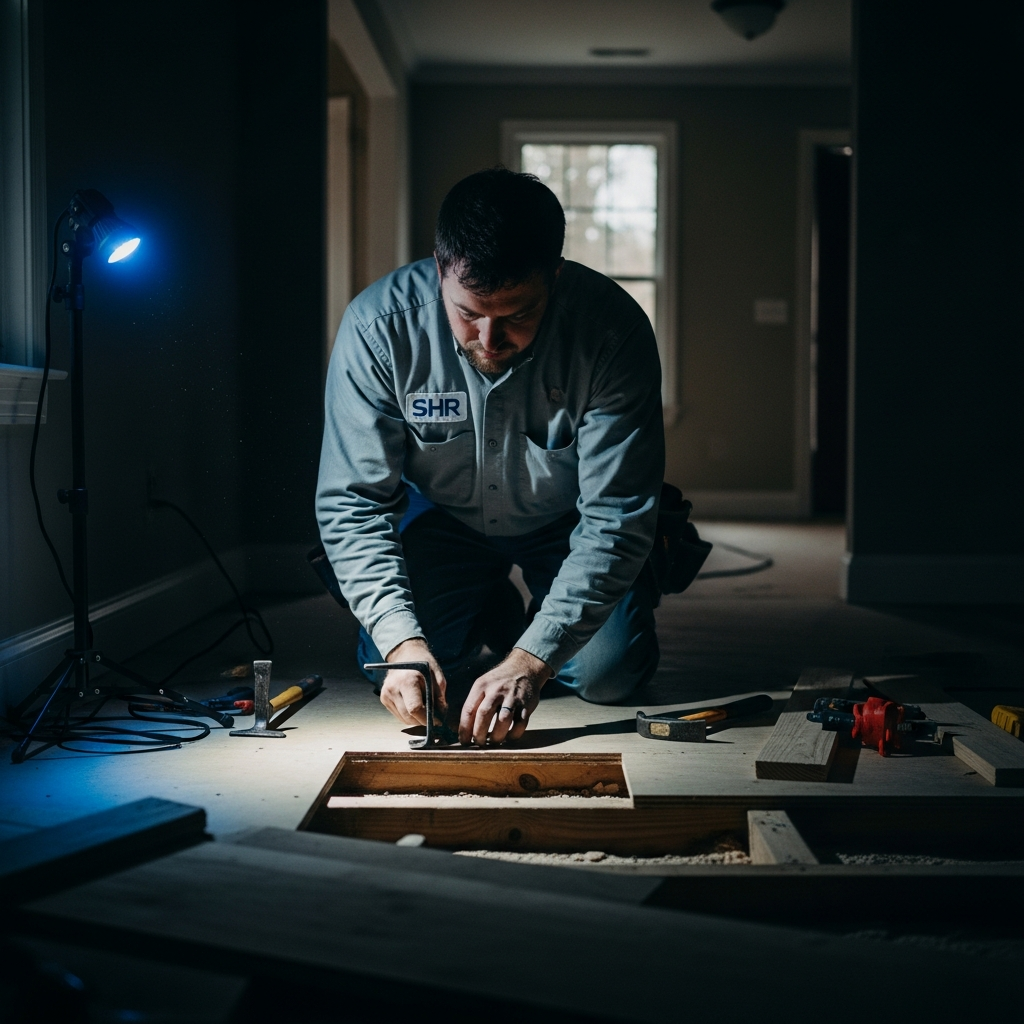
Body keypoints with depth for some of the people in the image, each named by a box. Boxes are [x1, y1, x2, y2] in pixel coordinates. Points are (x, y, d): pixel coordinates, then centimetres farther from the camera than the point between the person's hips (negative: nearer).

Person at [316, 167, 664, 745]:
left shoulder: (612, 329, -33)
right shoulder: (379, 325, -30)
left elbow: (616, 517, -31)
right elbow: (352, 503, -25)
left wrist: (532, 659, -40)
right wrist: (402, 639, -39)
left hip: (569, 520, -1)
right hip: (442, 516, 1)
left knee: (607, 675, -18)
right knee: (397, 680, -13)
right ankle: (495, 612, 20)